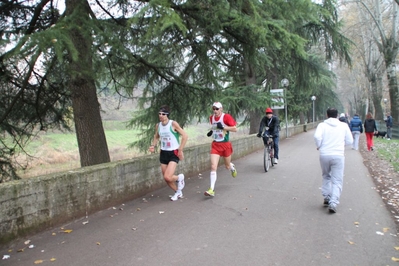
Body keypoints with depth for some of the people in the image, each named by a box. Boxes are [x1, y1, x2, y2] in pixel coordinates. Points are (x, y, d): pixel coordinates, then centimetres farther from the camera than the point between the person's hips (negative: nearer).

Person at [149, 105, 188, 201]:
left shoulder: (173, 124, -15)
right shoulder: (158, 125, 2)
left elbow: (185, 136, -14)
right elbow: (156, 137, 19)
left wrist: (180, 150, -14)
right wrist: (153, 145, 0)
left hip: (174, 153, -6)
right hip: (163, 153, 6)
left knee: (168, 177, -19)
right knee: (166, 179, 10)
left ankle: (180, 177, 16)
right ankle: (178, 192, 36)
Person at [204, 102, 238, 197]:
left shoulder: (226, 117, -13)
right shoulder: (211, 118, 5)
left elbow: (235, 129, -15)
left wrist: (223, 127, -25)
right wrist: (211, 131, 4)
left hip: (225, 144, -3)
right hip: (215, 145, 3)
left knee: (227, 166, 16)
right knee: (213, 167, -11)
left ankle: (232, 167, 55)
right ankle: (212, 190, -10)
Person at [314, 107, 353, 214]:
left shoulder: (322, 125, 0)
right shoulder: (344, 126, 5)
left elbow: (317, 136, -17)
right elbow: (350, 141, 9)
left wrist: (319, 146, 0)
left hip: (324, 155, 1)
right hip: (338, 155, 0)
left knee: (326, 176, 23)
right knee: (337, 181, 4)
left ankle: (326, 197, 24)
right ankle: (333, 203, -7)